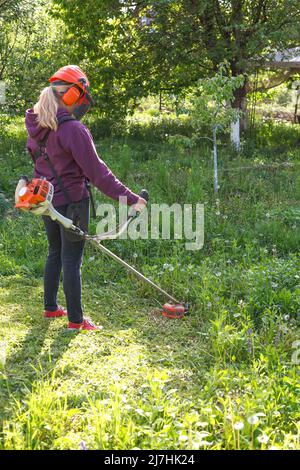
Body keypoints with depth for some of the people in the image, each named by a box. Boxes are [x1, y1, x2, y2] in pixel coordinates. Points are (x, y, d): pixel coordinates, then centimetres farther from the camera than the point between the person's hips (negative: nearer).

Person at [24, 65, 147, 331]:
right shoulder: (72, 129, -22)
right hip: (71, 201, -8)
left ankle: (50, 308, 32)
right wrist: (130, 198, -20)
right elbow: (97, 172, -23)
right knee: (72, 260, 1)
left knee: (55, 253, 21)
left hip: (46, 198, 8)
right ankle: (76, 320, 10)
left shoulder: (36, 125, 3)